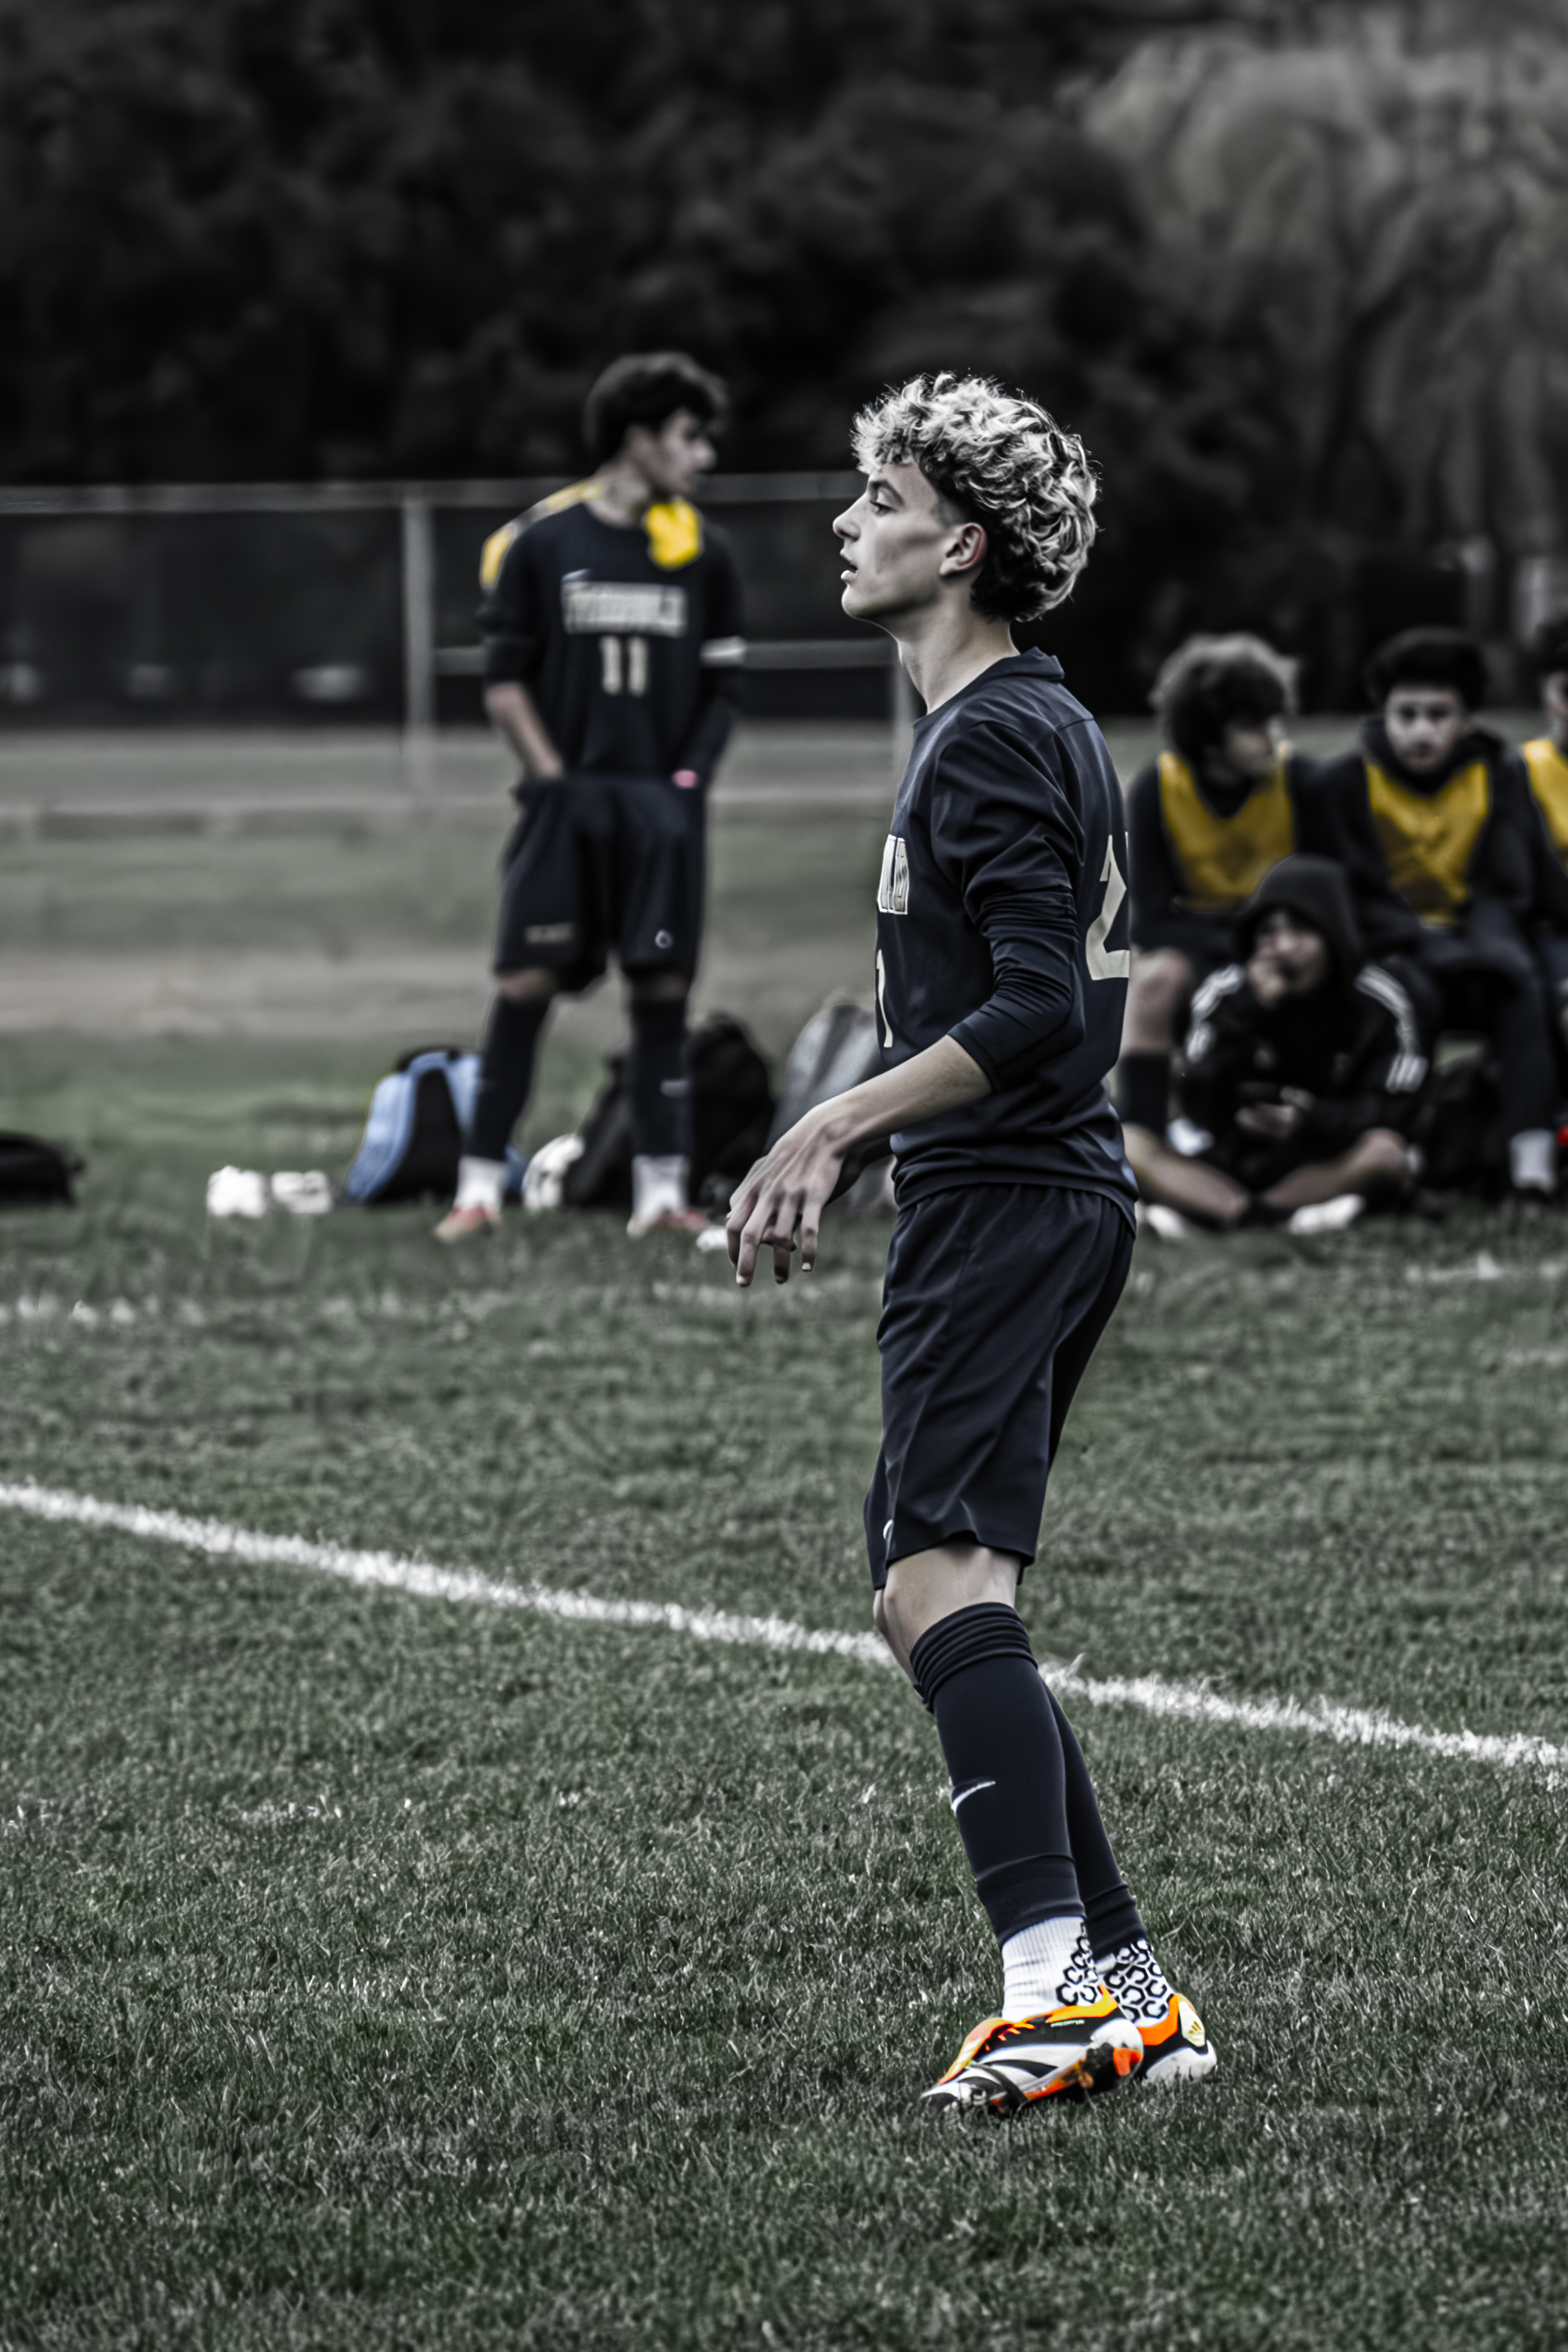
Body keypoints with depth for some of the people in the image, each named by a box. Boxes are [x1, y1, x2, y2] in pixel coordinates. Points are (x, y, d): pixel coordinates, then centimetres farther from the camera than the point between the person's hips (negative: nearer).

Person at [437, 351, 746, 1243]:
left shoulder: (702, 550, 8)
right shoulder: (539, 542, 1)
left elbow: (724, 684, 11)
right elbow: (506, 679, 3)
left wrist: (687, 778, -1)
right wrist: (554, 778, -5)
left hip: (662, 802, 2)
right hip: (568, 801, -2)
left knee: (663, 987, -1)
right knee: (527, 983, -7)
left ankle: (661, 1187, 3)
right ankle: (482, 1184, -2)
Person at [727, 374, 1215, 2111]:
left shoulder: (993, 742, -12)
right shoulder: (1046, 725, 20)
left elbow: (1035, 1011, -21)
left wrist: (838, 1120, -22)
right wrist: (844, 1148, 26)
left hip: (1001, 1205, -11)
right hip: (1040, 1201, 11)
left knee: (940, 1580, -22)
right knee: (930, 1604, 14)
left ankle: (1056, 1986, -34)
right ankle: (1126, 1989, 14)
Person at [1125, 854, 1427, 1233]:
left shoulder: (1378, 1003, -5)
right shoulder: (1224, 995, -3)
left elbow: (1394, 1112, -9)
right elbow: (1203, 1115, -11)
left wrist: (1311, 1120, -28)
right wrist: (1248, 1015, -20)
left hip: (1332, 1169, -2)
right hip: (1234, 1164, 2)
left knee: (1385, 1150, -35)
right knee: (1127, 1146, -22)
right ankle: (1272, 1215, -39)